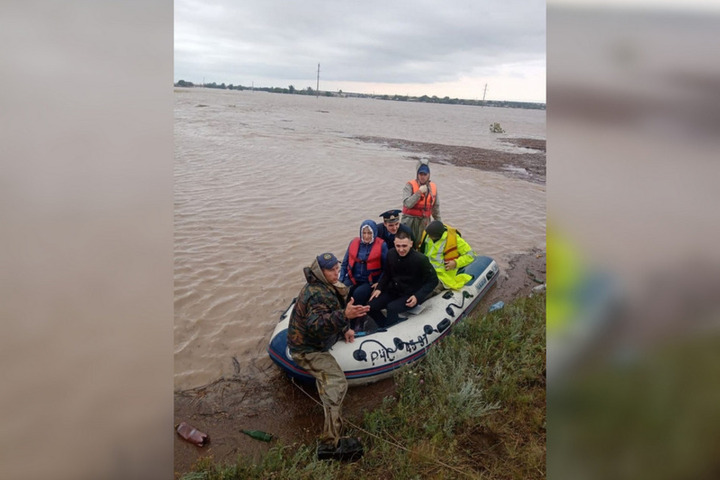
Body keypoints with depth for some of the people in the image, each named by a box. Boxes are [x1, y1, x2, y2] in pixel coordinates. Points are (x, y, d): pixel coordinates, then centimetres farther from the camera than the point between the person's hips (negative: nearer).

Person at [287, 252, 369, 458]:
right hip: (306, 349, -11)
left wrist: (345, 329, 15)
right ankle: (330, 443, -25)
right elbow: (316, 324, -46)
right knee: (336, 383, -23)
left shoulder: (322, 287, 5)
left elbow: (331, 315, 22)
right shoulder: (318, 295, -30)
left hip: (305, 340, 11)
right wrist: (344, 315, -57)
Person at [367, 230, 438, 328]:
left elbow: (433, 280, -11)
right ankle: (385, 327, 9)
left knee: (392, 307, -31)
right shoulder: (391, 254, -4)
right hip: (393, 291, 6)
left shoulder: (420, 259, -18)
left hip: (411, 296, -6)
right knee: (371, 307, -10)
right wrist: (379, 288, -1)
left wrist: (418, 297, -20)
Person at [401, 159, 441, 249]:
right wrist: (419, 192, -21)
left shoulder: (433, 187, 8)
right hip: (410, 221, -4)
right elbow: (407, 204, -20)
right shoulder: (410, 185, -7)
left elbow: (435, 207, 17)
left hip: (425, 222, 4)